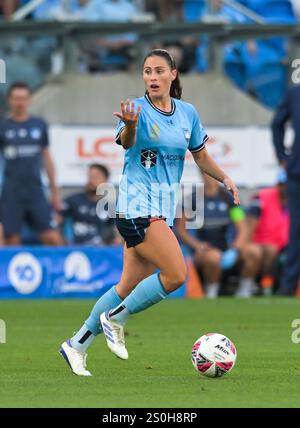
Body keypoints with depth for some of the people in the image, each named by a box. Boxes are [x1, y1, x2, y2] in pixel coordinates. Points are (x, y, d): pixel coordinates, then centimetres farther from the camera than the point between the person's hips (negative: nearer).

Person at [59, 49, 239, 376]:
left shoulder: (188, 113, 9)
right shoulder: (138, 109, -10)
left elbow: (200, 155, 22)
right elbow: (126, 141, -30)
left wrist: (225, 179, 6)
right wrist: (129, 125, -53)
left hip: (163, 208, 7)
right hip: (137, 204, -7)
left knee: (130, 286, 8)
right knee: (176, 274, -18)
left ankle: (77, 345, 18)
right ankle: (115, 318, -1)